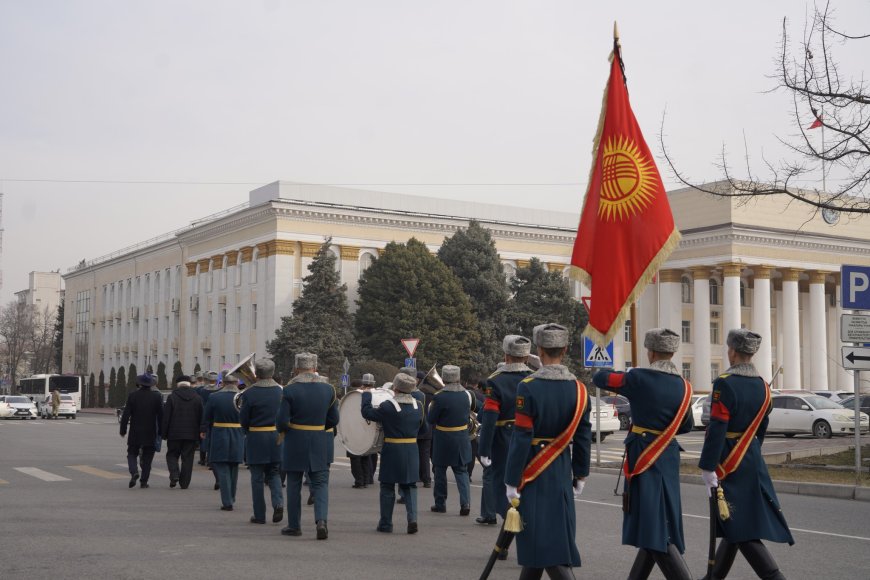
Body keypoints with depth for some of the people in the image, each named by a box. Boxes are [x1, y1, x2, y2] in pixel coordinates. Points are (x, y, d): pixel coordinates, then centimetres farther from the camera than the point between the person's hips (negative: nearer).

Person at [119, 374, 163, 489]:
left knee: (132, 454, 12)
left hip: (135, 433, 0)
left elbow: (126, 414, -4)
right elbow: (161, 415, -2)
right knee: (147, 457, 8)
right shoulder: (156, 396, -3)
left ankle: (134, 472, -13)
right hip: (150, 433, 0)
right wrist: (160, 431, 7)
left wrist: (123, 430, 3)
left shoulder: (132, 396, -4)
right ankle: (144, 481, 8)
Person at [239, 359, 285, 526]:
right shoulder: (281, 391, -1)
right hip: (277, 437, 3)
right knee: (274, 473, 17)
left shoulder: (249, 393, -11)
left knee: (257, 478, 7)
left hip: (256, 439, -3)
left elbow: (243, 420, -6)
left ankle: (259, 515, 11)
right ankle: (278, 502, -6)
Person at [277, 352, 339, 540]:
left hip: (295, 443, -2)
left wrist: (283, 430, 9)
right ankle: (321, 520, -13)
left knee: (294, 485, 11)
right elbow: (333, 420, 4)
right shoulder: (328, 389, -1)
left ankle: (294, 525, 16)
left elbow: (282, 421, -13)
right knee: (320, 483, 7)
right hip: (320, 445, 2)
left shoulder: (290, 390, -11)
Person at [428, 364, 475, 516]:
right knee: (462, 471, 11)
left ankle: (440, 504, 18)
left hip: (443, 441, -4)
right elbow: (475, 408, 18)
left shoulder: (440, 397, -18)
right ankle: (465, 503, -4)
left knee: (440, 471, 12)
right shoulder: (467, 395, -2)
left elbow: (431, 419, -11)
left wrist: (431, 407, 5)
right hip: (462, 440, 4)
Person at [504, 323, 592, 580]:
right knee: (556, 532, 17)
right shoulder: (578, 388, -1)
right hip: (562, 469, 6)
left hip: (534, 469, -6)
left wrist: (511, 481, -10)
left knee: (543, 537, -3)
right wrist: (580, 475, 14)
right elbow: (583, 437, 3)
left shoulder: (528, 387, -16)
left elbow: (522, 438, -16)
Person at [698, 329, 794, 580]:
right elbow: (761, 428, 14)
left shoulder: (725, 383, -17)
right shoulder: (762, 386, 6)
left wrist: (707, 468, -18)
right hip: (753, 461, 8)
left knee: (739, 527, -5)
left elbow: (717, 430, -20)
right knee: (736, 523, 16)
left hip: (728, 463, -8)